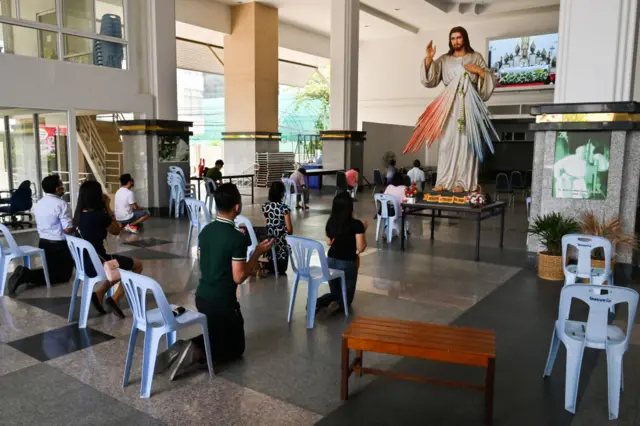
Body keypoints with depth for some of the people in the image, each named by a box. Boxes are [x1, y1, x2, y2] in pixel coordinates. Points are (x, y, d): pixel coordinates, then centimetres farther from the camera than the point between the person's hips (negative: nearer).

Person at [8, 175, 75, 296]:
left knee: (51, 270, 23)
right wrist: (75, 226, -1)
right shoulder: (61, 204, -18)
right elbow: (68, 230, -22)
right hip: (59, 245, -8)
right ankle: (27, 275, -12)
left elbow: (39, 226, 17)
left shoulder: (39, 203, 8)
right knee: (63, 274, 5)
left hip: (43, 243, 8)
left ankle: (25, 274, -2)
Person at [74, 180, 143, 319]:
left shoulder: (79, 215, 1)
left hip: (85, 264, 8)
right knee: (137, 265, 14)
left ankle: (99, 292, 17)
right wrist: (107, 207, -1)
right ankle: (115, 298, 8)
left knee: (123, 264, 31)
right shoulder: (100, 216, -21)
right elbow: (116, 231, -2)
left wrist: (105, 210, 4)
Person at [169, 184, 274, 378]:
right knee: (235, 348, 13)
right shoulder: (238, 238, -21)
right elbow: (238, 277, -18)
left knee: (212, 336, 29)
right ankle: (196, 355, -10)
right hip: (223, 302, -7)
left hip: (201, 296, 7)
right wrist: (258, 253, -8)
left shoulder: (206, 230, 1)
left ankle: (183, 342, 2)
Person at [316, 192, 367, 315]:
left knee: (335, 292, 23)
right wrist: (363, 229, -1)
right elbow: (361, 248, -14)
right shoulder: (356, 224, -17)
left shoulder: (330, 222, -3)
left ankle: (317, 302, -7)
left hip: (331, 261, 4)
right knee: (347, 296, 16)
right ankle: (338, 304, -18)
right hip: (348, 263, -4)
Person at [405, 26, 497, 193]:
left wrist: (479, 70, -8)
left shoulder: (476, 57, 12)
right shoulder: (444, 60, 14)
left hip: (469, 105, -2)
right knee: (447, 142, -4)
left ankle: (462, 182, -9)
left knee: (465, 142, -8)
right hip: (449, 106, 2)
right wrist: (428, 58, -7)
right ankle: (444, 181, -4)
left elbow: (491, 79, 9)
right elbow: (429, 80, 3)